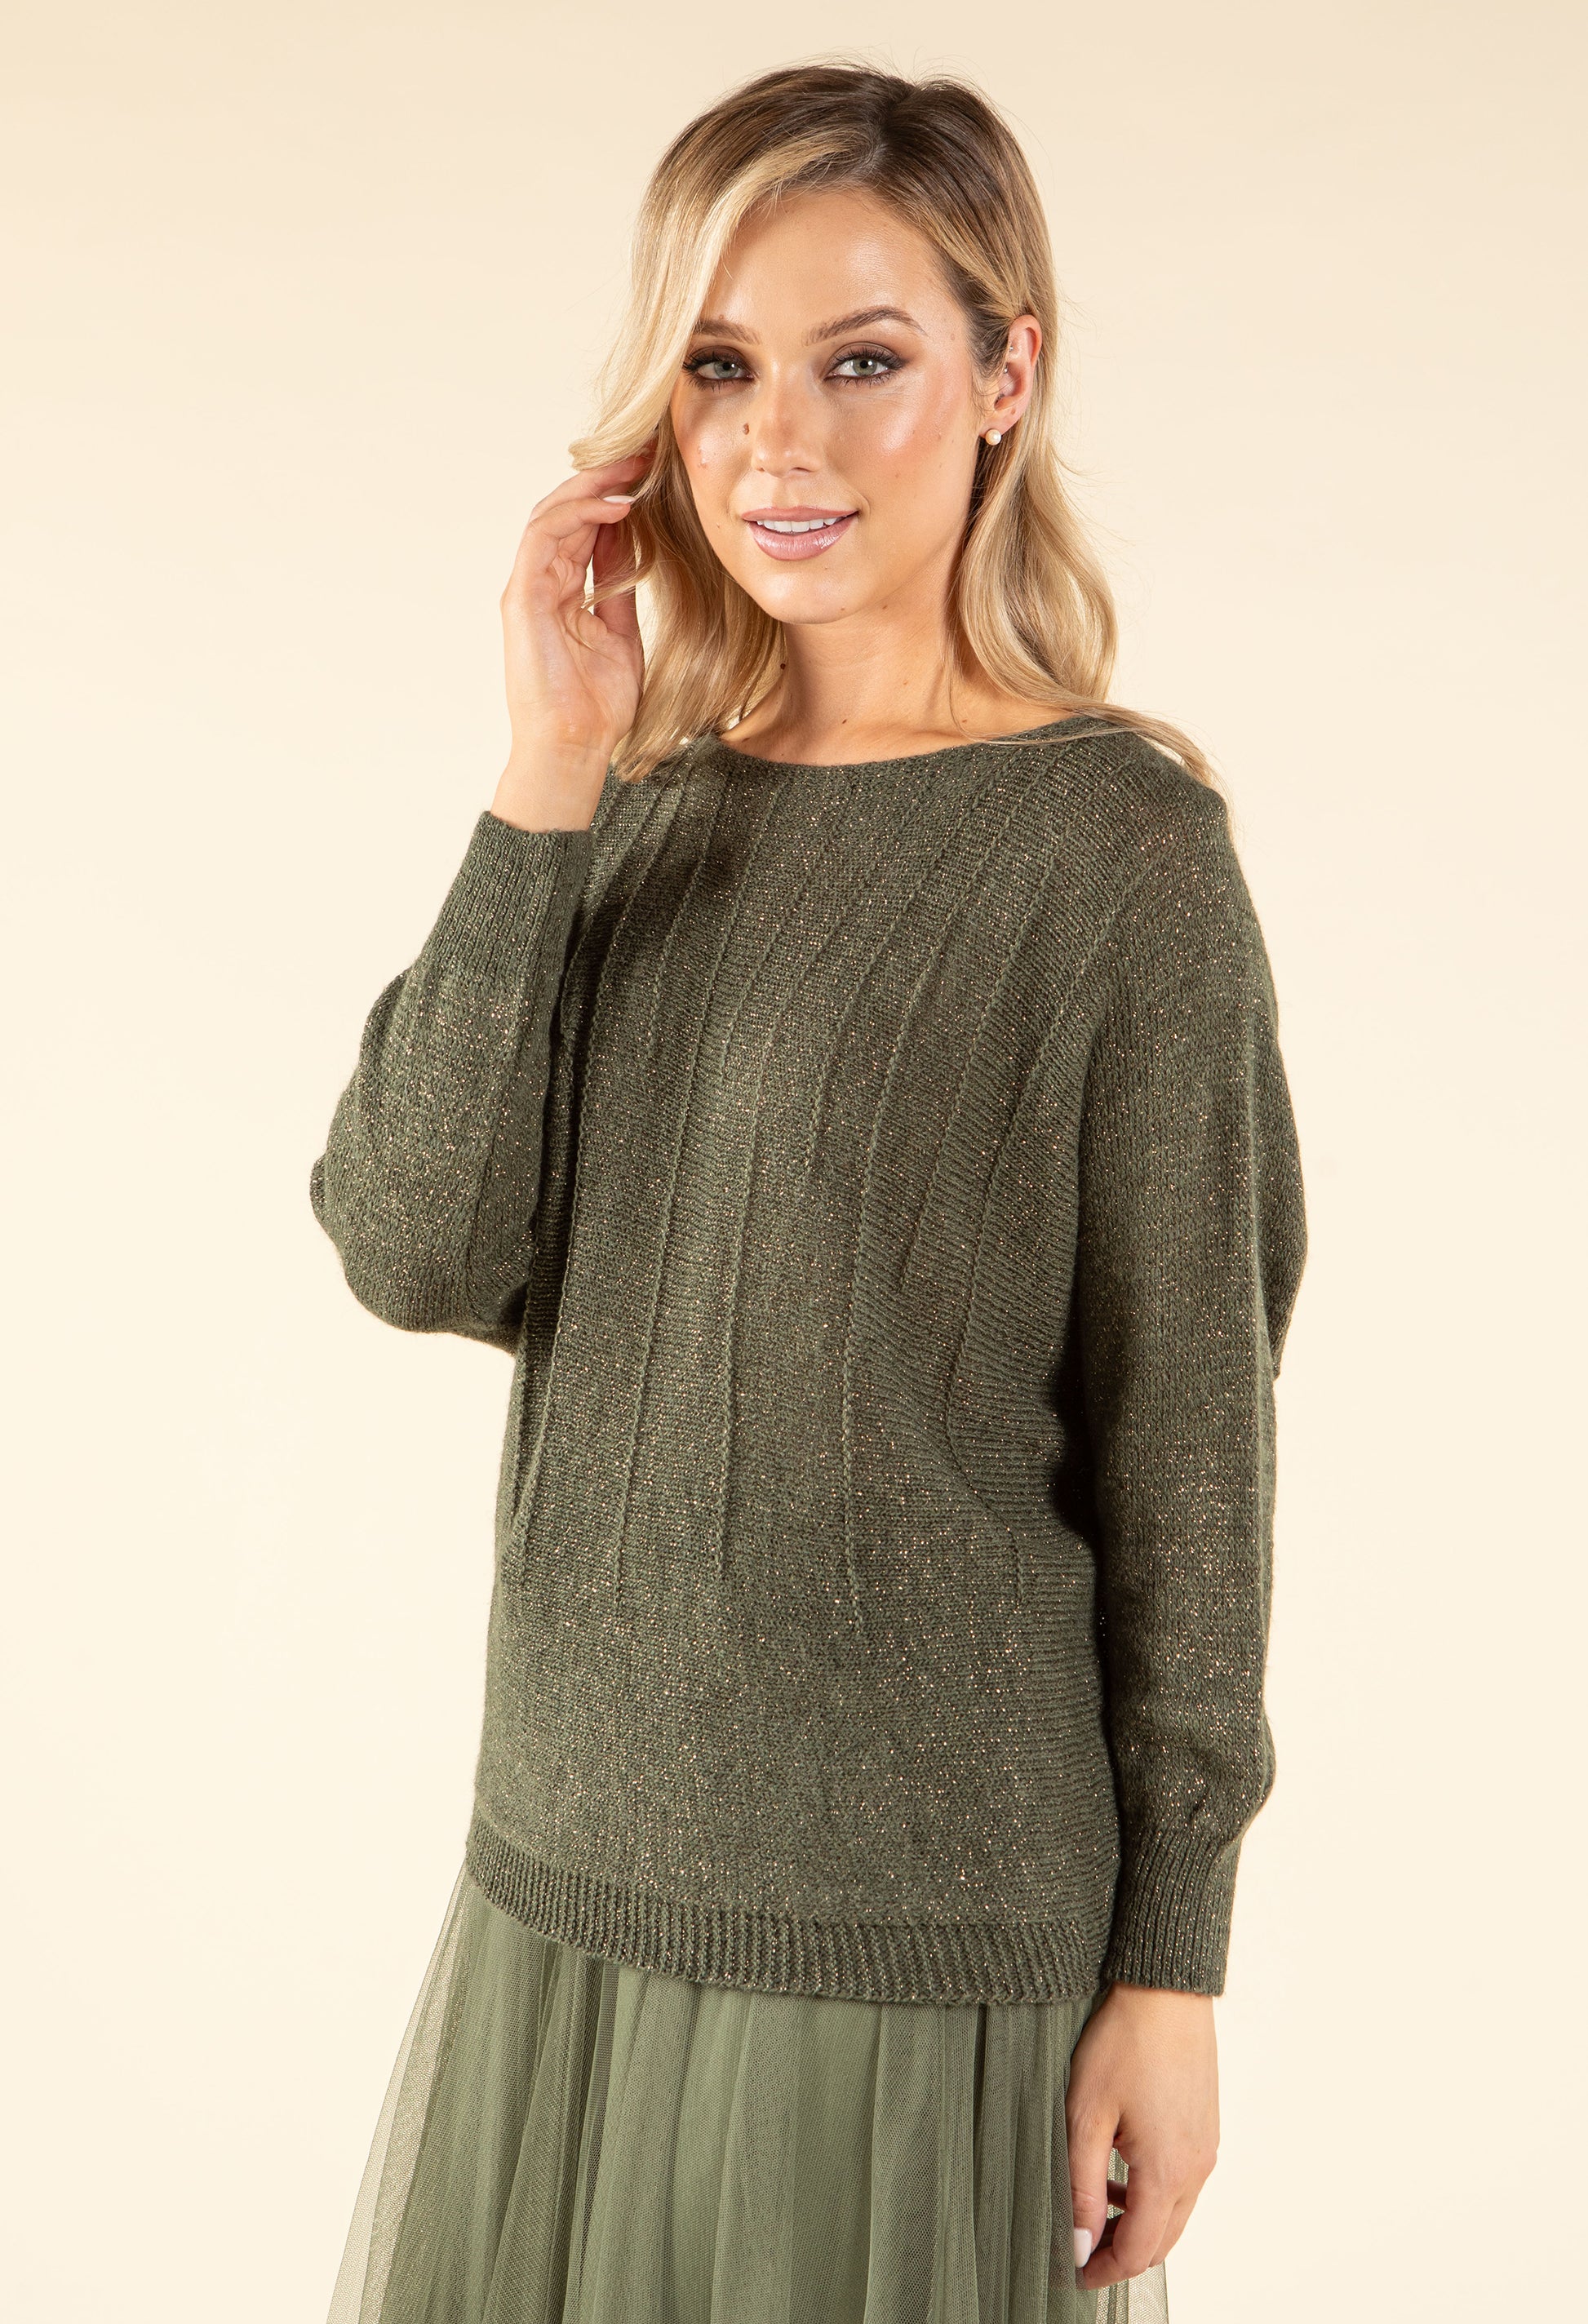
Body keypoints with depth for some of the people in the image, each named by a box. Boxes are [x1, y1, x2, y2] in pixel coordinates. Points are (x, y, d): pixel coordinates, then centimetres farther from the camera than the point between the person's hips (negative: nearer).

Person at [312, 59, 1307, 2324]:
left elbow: (1187, 1423, -9)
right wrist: (546, 792, -13)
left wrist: (1171, 1965, -6)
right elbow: (416, 1256, -6)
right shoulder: (646, 811, 4)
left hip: (933, 1927, -5)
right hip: (573, 1875, 5)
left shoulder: (1118, 841, -10)